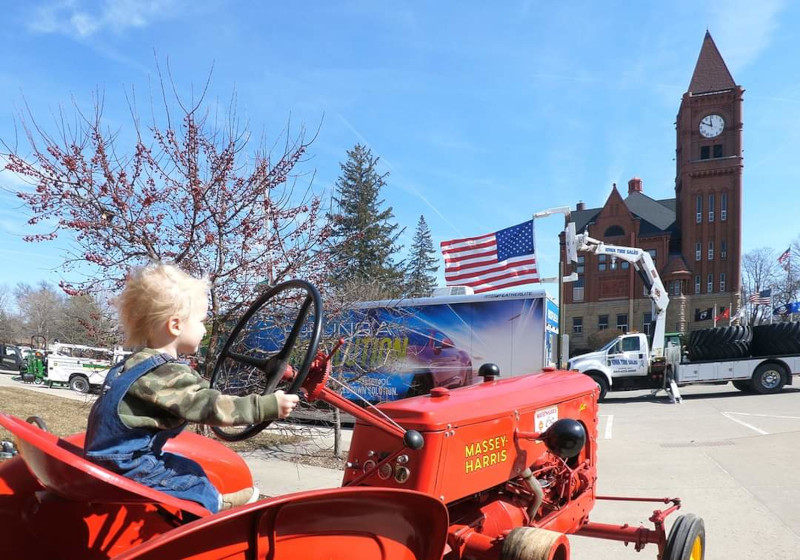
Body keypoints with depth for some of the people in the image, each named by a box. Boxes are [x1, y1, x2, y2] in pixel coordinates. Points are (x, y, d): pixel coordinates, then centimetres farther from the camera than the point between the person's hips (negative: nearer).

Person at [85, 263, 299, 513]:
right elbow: (211, 407, -27)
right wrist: (269, 405, -26)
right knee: (195, 481, -6)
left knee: (188, 468, 13)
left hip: (113, 455, 10)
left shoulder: (138, 363, 9)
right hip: (128, 467, -10)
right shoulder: (167, 374, -24)